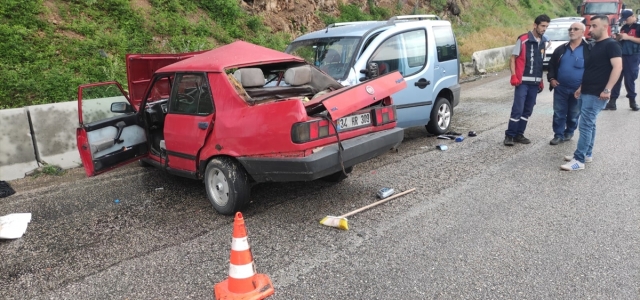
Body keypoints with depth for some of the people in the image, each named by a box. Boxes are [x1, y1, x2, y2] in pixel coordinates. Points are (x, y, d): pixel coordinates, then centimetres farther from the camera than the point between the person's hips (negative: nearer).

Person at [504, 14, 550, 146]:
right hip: (523, 81, -6)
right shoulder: (523, 40, -7)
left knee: (528, 111, 8)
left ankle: (519, 134, 17)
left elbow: (542, 62, 17)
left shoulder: (544, 42, 11)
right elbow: (513, 58, -6)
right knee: (517, 109, -8)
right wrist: (513, 76, -15)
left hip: (535, 82, 6)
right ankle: (509, 135, 0)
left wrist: (541, 80, 16)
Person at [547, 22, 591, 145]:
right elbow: (551, 64, 15)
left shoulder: (589, 50, -5)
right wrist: (551, 78, 1)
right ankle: (558, 135, 15)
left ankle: (569, 133, 31)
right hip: (560, 88, 3)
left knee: (574, 115, 12)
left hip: (578, 89, -2)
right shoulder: (561, 49, 6)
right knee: (559, 113, 6)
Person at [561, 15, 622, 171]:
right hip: (585, 92, 9)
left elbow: (617, 67, -20)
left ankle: (579, 160, -9)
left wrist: (607, 89, -26)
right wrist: (581, 87, 20)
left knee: (585, 125, -11)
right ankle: (587, 153, 24)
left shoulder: (611, 45, -11)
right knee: (589, 124, 15)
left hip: (596, 94, -9)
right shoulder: (595, 46, 17)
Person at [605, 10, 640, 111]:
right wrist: (618, 37, 1)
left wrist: (628, 37, -18)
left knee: (630, 79, 0)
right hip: (620, 55, 5)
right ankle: (612, 101, 1)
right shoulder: (624, 28, 15)